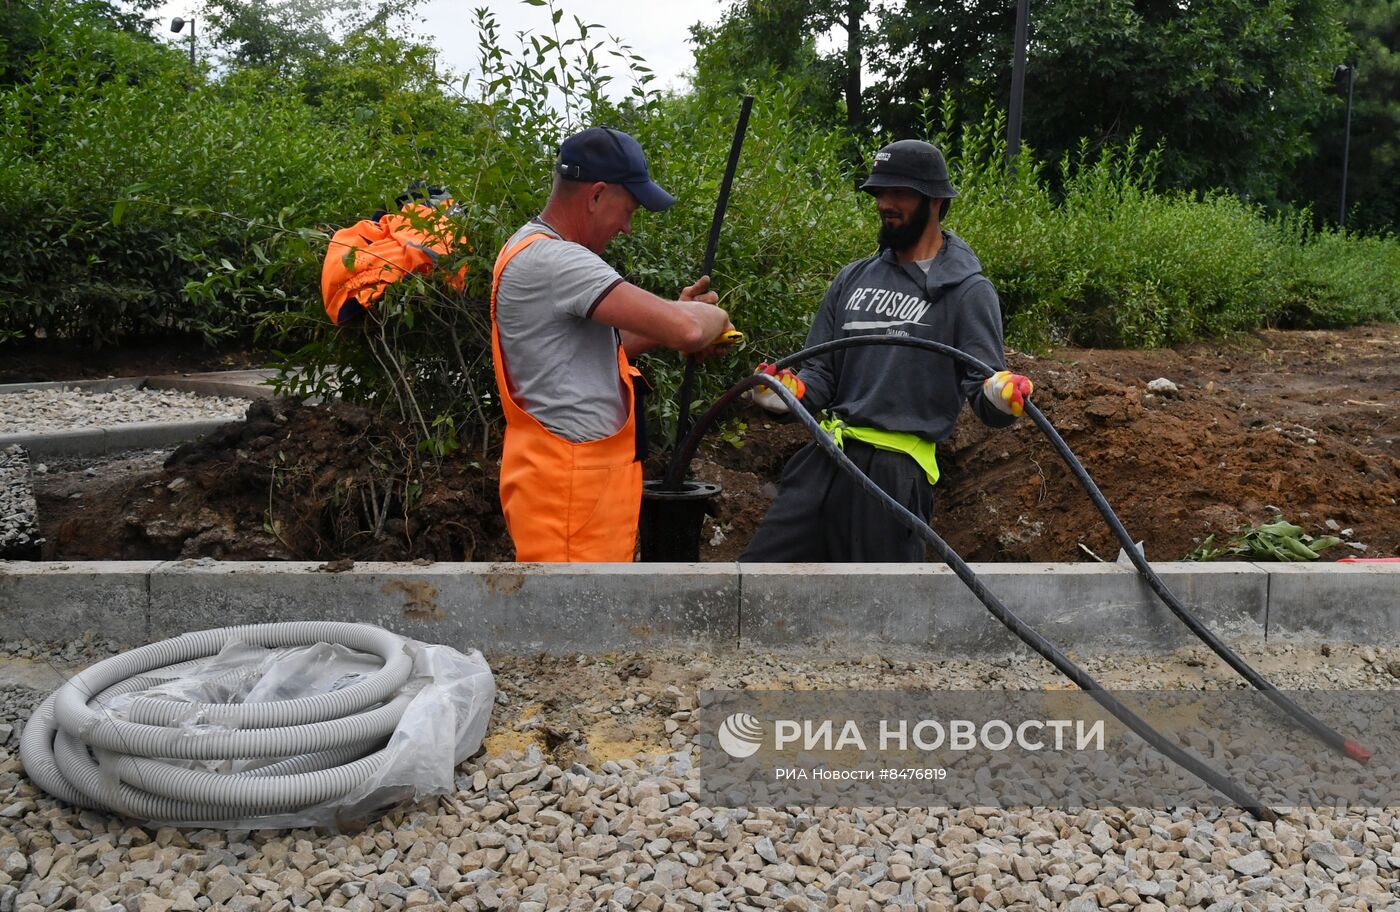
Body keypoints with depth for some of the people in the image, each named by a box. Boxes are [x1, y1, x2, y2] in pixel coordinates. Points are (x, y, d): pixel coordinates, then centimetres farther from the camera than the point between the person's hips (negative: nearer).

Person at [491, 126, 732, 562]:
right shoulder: (552, 260, -21)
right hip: (566, 481, -11)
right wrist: (715, 317, -5)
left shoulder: (540, 253, 14)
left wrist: (676, 312, 10)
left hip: (580, 473, 11)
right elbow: (685, 329, -28)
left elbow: (594, 347, 21)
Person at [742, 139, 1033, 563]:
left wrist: (1002, 395, -31)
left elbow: (985, 392, -7)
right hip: (824, 460, 6)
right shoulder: (854, 278, 15)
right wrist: (791, 390, -6)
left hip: (897, 472, -5)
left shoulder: (968, 291, -1)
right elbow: (821, 372, 15)